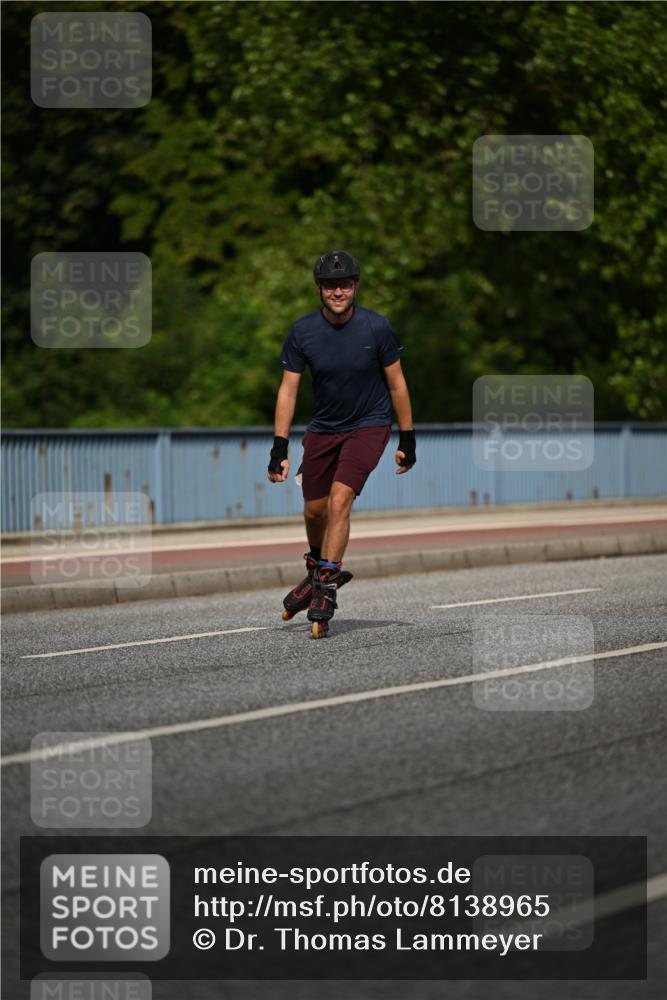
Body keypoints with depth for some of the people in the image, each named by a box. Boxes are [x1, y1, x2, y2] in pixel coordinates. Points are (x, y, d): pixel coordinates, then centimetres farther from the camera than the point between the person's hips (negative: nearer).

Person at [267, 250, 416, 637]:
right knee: (314, 510, 9)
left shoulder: (376, 328, -15)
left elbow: (397, 385, -5)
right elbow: (288, 390, -6)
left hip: (369, 426, -3)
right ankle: (318, 572, 38)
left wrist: (408, 440, -3)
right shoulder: (303, 331, -10)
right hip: (323, 428, 3)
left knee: (339, 500, -20)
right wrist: (280, 449, -10)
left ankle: (325, 591, -16)